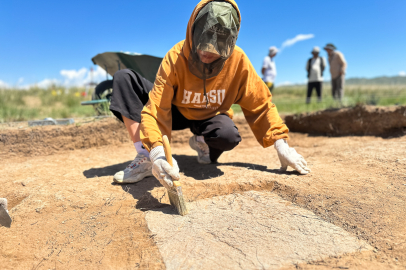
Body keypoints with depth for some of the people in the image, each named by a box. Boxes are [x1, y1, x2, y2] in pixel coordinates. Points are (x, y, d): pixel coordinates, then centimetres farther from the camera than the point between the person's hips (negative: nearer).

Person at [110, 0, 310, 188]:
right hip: (176, 112, 0)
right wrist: (156, 152, -52)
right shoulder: (175, 58, -27)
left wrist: (281, 144, -19)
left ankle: (201, 142, 2)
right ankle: (145, 158, -24)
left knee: (229, 135, -38)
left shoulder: (238, 60, -22)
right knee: (124, 78, -21)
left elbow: (260, 104, -13)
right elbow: (156, 110, -34)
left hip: (210, 117, 0)